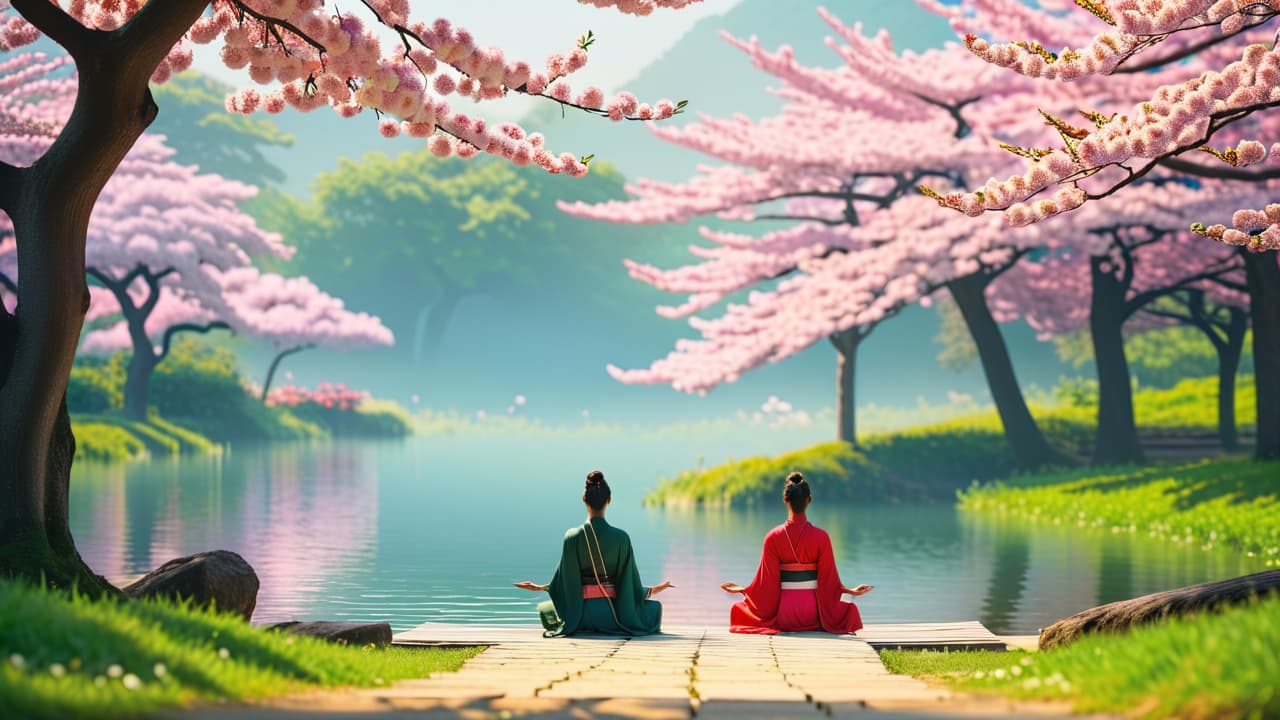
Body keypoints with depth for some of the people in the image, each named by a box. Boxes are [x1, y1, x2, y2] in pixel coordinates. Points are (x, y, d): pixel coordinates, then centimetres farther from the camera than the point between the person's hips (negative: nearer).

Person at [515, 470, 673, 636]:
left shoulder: (573, 536, -9)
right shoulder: (621, 537, -10)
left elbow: (566, 579, -3)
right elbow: (628, 580, -2)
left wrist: (539, 587, 15)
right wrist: (652, 590, 17)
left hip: (581, 614, 1)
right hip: (612, 610, -1)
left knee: (544, 609, 32)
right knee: (655, 607, 27)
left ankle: (587, 627, 18)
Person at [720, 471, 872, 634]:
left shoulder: (773, 537, -7)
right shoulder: (821, 536, -7)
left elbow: (767, 582, -5)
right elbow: (828, 579, -3)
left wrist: (741, 589, 8)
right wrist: (850, 591, 10)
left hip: (783, 613, -1)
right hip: (813, 612, 1)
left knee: (738, 608, 26)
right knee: (850, 609, 30)